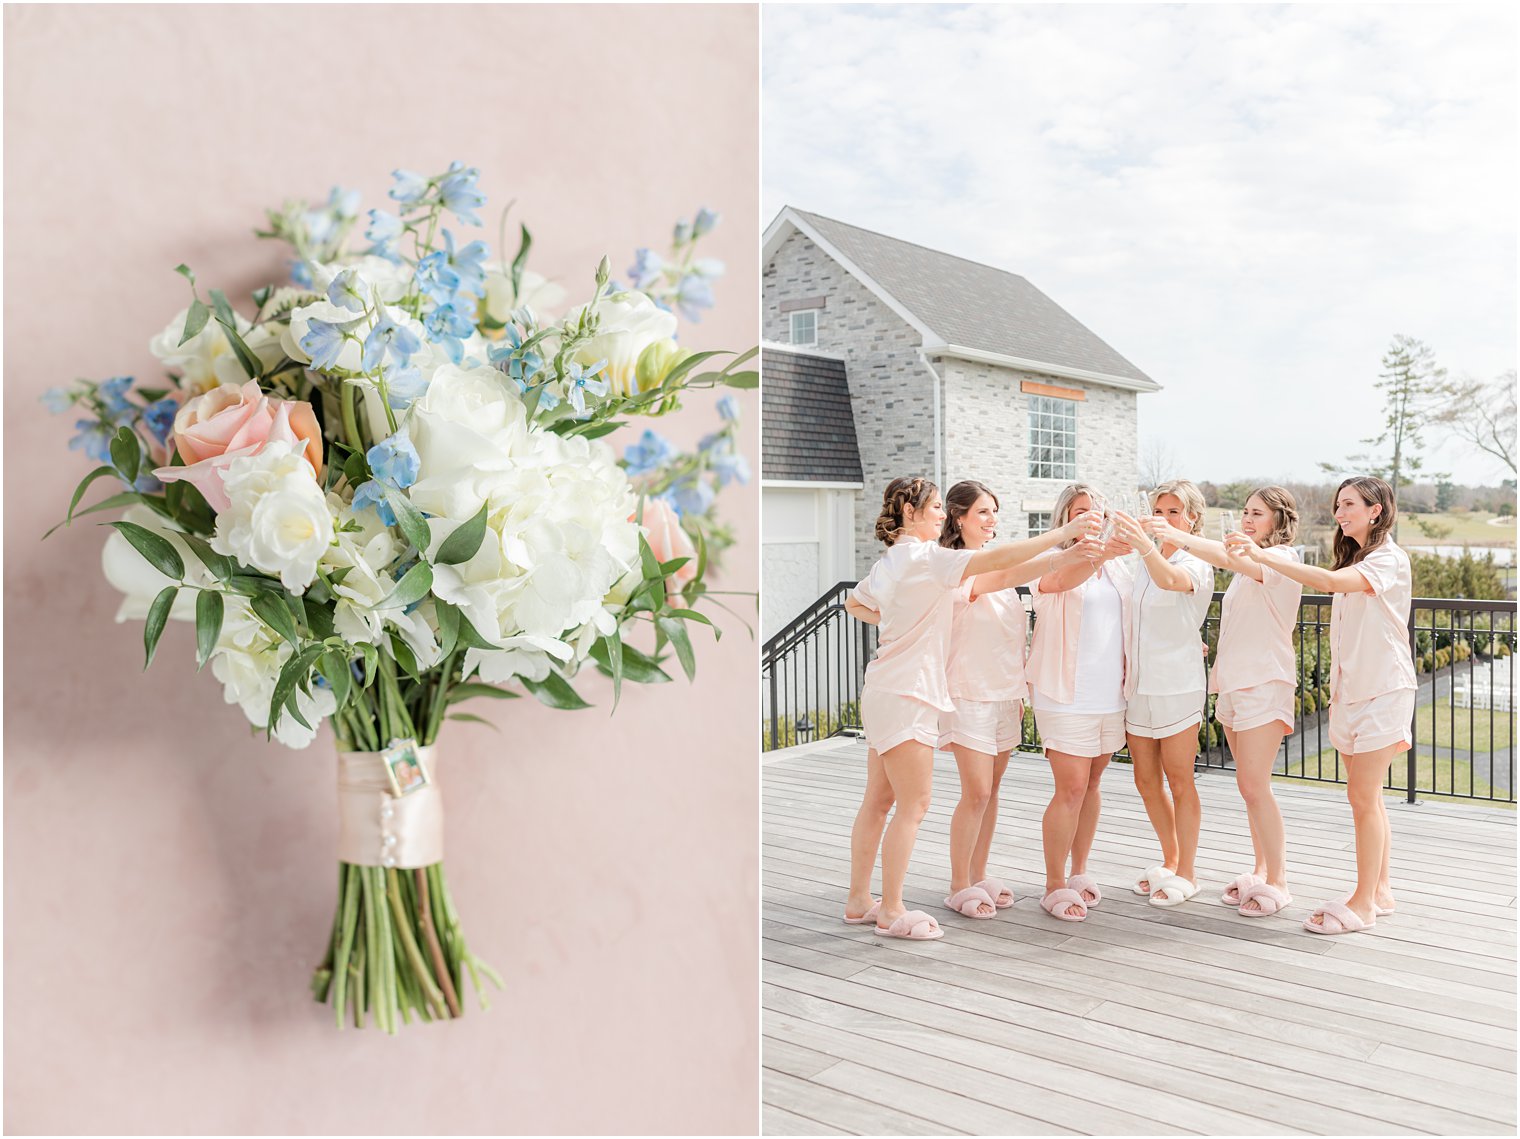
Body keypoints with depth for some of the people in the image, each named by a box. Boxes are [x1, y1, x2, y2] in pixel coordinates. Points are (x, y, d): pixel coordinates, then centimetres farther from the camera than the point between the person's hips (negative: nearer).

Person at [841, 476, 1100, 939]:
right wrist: (1065, 532, -24)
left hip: (884, 692, 10)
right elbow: (998, 559, -25)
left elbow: (854, 603, 29)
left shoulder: (890, 562, 14)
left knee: (877, 799, 14)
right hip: (905, 696, -10)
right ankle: (892, 912, 6)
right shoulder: (923, 556, -16)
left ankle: (859, 899, 22)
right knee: (914, 805, -2)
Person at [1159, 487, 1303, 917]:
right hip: (1233, 683, 8)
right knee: (1252, 784, 11)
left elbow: (1230, 558, -28)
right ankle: (1260, 871, 18)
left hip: (1264, 683, -8)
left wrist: (1176, 537, -36)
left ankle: (1277, 881, -1)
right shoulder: (1249, 565, 19)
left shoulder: (1282, 559, -10)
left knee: (1253, 785, -10)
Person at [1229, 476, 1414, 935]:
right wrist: (1338, 690, 12)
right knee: (1368, 796, 11)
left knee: (1363, 796, -7)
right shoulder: (1355, 561, 16)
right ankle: (1379, 891, 20)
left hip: (1382, 690, -8)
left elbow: (1331, 581, -31)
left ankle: (1363, 904, 0)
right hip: (1352, 690, 8)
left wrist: (1264, 557, -34)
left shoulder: (1389, 560, -12)